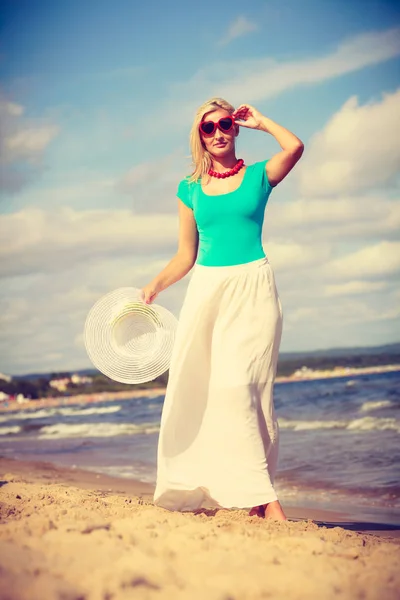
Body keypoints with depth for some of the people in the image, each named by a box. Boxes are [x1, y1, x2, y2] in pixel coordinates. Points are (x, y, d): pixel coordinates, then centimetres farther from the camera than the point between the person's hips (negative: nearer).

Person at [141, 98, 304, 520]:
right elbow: (186, 255, 15)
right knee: (192, 387, -2)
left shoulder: (258, 176, 5)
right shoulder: (190, 189, 12)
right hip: (206, 289, 4)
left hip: (252, 288, -4)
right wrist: (155, 286, 1)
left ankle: (259, 499, -12)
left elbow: (295, 147, -15)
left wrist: (260, 122, 0)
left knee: (239, 384, -14)